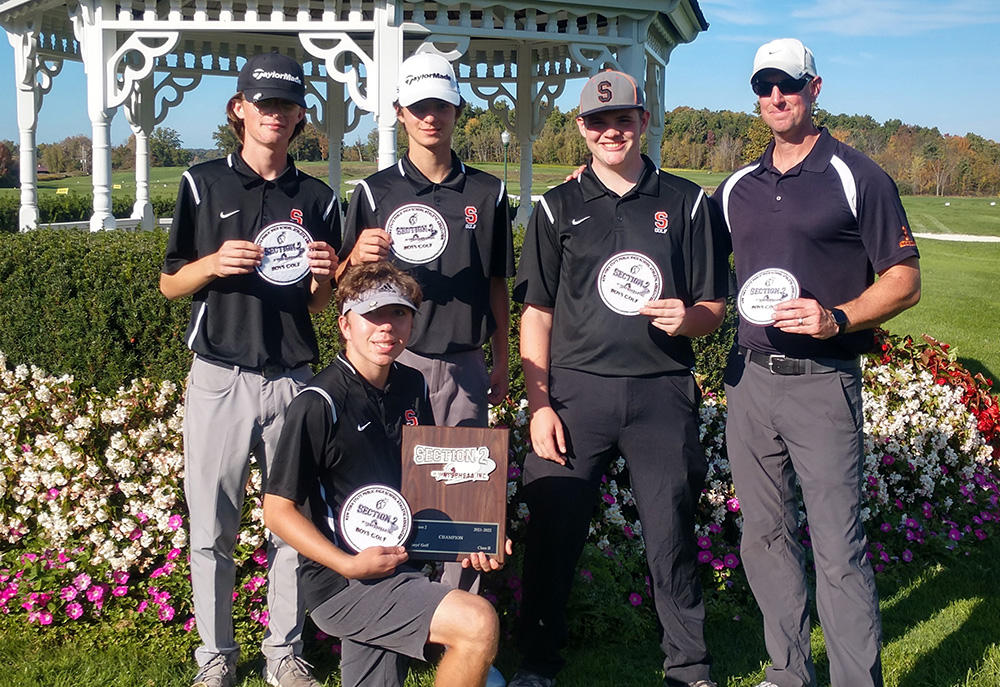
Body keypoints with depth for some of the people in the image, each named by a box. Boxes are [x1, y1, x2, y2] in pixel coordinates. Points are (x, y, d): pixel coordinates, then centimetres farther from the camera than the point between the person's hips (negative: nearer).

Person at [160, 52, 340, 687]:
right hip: (219, 378, -1)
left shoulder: (318, 200, 9)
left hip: (292, 382, 1)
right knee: (212, 527, 3)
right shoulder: (204, 183, 5)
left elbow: (317, 305, 12)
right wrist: (214, 264, -13)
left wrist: (324, 276, -10)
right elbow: (170, 283, 7)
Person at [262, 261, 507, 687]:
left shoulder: (413, 388, 6)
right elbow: (278, 511, -13)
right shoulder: (319, 405, -16)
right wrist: (349, 564, -22)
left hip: (397, 570, 8)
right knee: (478, 624, -22)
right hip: (341, 584, -7)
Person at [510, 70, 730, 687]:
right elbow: (537, 313, 8)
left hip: (663, 393, 0)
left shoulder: (686, 203, 9)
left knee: (671, 537, 4)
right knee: (553, 530, 1)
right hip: (575, 390, 0)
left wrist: (690, 318, -13)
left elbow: (715, 308, 11)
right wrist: (539, 404, -1)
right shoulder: (558, 208, 10)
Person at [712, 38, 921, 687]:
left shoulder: (857, 177, -1)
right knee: (765, 537, 11)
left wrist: (837, 318, -19)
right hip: (750, 378, 5)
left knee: (839, 550, -7)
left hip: (823, 383, -5)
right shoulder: (738, 188, 13)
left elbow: (905, 281, -3)